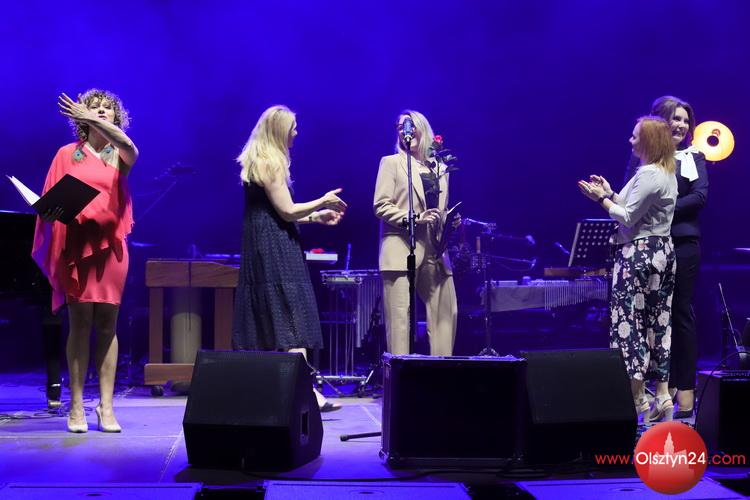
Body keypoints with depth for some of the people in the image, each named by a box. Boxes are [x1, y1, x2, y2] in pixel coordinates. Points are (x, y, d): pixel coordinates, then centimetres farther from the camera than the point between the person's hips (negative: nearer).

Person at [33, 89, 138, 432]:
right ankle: (76, 406, 0)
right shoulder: (67, 154, 11)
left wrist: (94, 120, -24)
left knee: (107, 323, 1)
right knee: (80, 321, -3)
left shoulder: (119, 156, 11)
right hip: (75, 243, -1)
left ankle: (106, 406, 4)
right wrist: (52, 210, -16)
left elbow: (130, 149, -14)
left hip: (109, 244, 1)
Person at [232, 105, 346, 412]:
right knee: (291, 317, -14)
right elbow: (287, 211, -15)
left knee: (263, 322, 9)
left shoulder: (256, 162, 18)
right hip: (276, 249, -9)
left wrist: (315, 217, 19)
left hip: (259, 248, 9)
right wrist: (322, 202, -3)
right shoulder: (272, 163, -12)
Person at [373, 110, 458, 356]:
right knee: (400, 315, -7)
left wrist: (451, 221, 3)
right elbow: (380, 206, -3)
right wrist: (414, 218, -15)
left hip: (434, 251, 5)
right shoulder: (391, 162, 6)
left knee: (446, 312, 3)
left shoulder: (440, 168, 19)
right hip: (401, 249, -5)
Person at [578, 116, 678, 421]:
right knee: (658, 323, 10)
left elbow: (628, 218, -19)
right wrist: (611, 194, 14)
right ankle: (662, 395, 13)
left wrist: (601, 198, -9)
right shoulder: (667, 173, 15)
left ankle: (637, 399, -2)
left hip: (639, 253, -10)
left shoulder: (647, 174, -17)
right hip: (662, 251, 10)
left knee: (628, 322, -4)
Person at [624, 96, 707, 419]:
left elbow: (700, 196, -5)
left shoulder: (693, 157, 8)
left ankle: (685, 387, 4)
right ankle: (664, 383, 13)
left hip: (682, 243, -1)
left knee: (680, 313, 0)